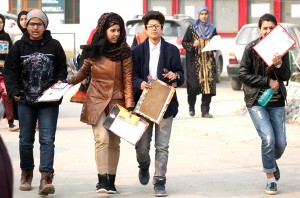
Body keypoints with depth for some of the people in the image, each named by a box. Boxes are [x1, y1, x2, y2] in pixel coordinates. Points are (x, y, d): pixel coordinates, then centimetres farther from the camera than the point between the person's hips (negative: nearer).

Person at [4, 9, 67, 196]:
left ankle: (46, 178, -16)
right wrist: (14, 91, -11)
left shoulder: (54, 46, 1)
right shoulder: (19, 46, 3)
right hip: (25, 101, 2)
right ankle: (26, 174, 30)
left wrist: (59, 85, -11)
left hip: (49, 102, -2)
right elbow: (10, 71, 2)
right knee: (26, 140, 13)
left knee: (47, 139, -10)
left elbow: (62, 69, 6)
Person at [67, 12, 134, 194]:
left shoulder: (124, 52, -4)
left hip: (117, 101, 0)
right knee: (102, 138, -15)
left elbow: (128, 80, -4)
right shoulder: (92, 51, 1)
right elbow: (84, 72, 19)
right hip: (96, 100, 0)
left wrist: (130, 105, -11)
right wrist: (68, 82, 5)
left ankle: (111, 181, 12)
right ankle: (102, 180, -15)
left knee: (114, 142, 4)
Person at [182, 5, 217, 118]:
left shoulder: (212, 29, 12)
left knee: (208, 85, -6)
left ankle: (205, 111, -1)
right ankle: (191, 106, 16)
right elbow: (184, 43, 4)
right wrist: (193, 44, -14)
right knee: (194, 85, -8)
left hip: (208, 61, 3)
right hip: (195, 61, -3)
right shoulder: (192, 28, 3)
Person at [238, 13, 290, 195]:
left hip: (277, 101, 3)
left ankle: (272, 162, 38)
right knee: (268, 138, -16)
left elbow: (286, 76, -1)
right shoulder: (251, 48, -6)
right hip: (256, 101, -3)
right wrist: (267, 81, -12)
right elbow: (243, 74, -7)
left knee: (281, 143, 2)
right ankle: (270, 178, 1)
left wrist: (279, 64, -22)